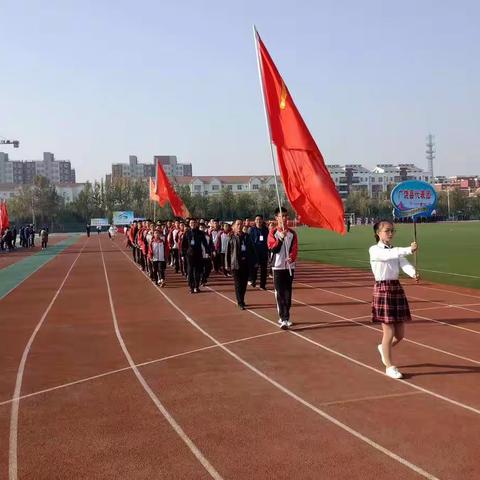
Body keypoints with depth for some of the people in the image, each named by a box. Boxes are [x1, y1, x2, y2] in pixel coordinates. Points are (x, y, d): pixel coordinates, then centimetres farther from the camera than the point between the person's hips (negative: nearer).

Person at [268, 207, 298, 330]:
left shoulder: (292, 233, 6)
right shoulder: (273, 232, -2)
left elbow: (295, 249, -1)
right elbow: (272, 248, -12)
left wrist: (292, 258, -21)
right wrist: (281, 238, -23)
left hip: (289, 266, 3)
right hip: (278, 266, -3)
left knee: (288, 293, 6)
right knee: (280, 293, -4)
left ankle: (285, 317, 15)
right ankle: (284, 319, -4)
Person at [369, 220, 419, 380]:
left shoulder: (395, 250, 10)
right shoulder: (374, 250, -6)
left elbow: (404, 264, -9)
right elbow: (389, 255, -27)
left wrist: (413, 273, -30)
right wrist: (409, 250, -39)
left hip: (397, 288, 6)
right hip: (383, 290, -6)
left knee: (400, 334, 9)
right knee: (389, 332, -3)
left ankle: (383, 348, 41)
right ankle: (389, 366, 14)